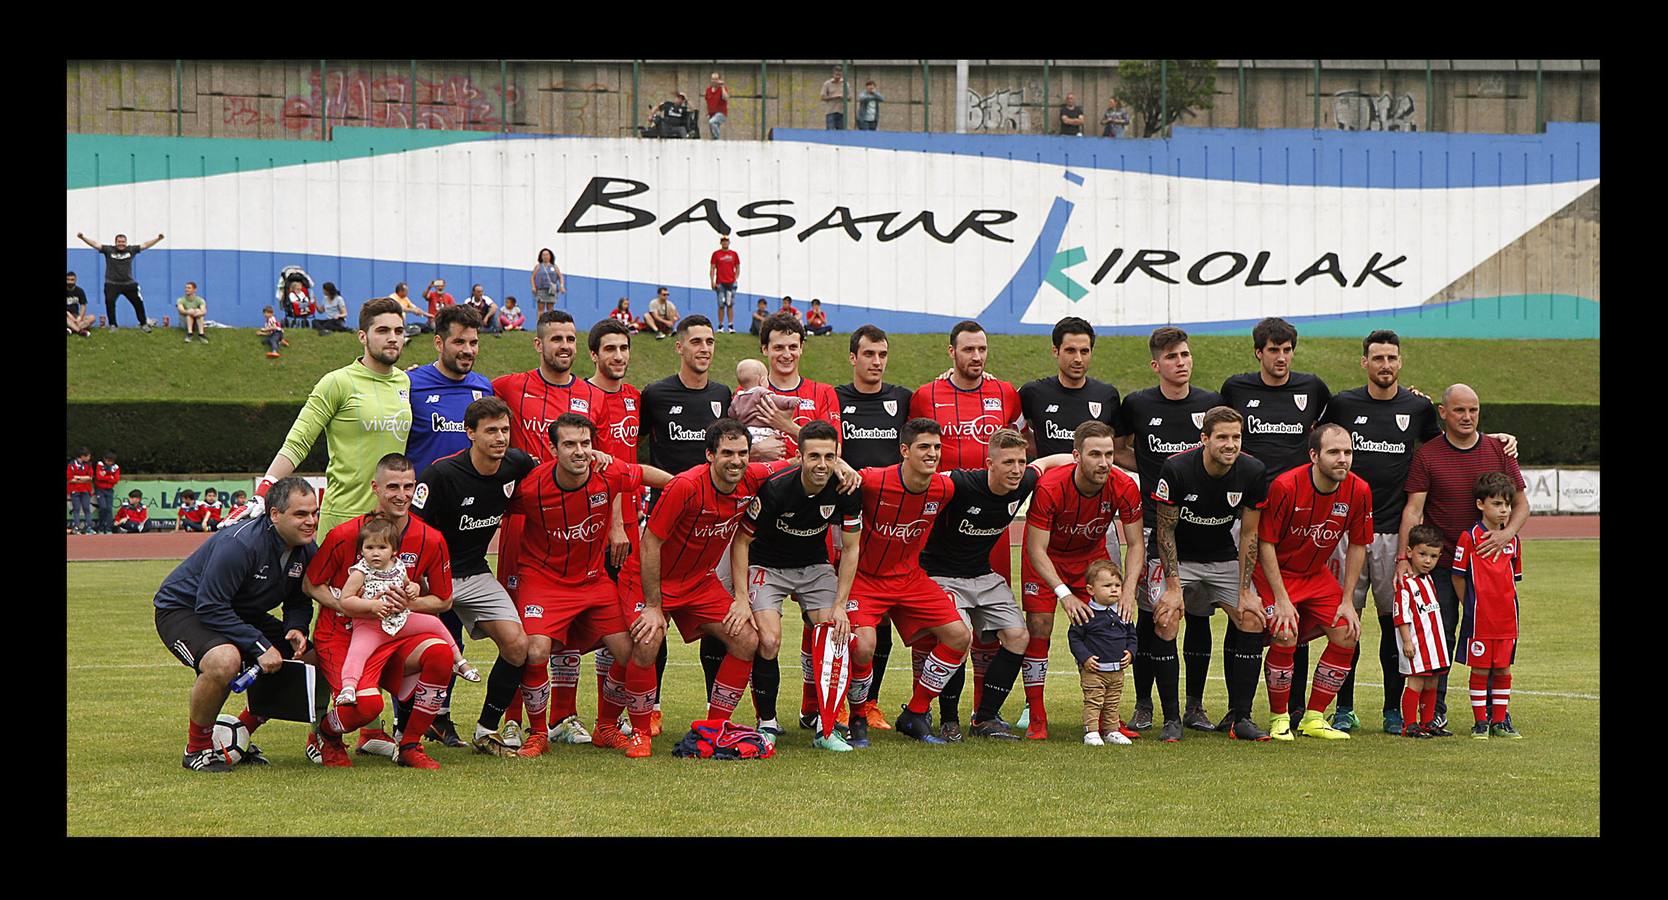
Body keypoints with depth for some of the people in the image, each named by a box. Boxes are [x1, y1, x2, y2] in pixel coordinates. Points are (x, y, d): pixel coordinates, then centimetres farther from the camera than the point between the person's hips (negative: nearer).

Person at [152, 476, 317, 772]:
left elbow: (299, 601, 7)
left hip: (241, 613, 8)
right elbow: (211, 607, -32)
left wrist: (296, 629, -16)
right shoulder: (239, 544, -32)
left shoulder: (305, 550, -7)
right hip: (183, 608, -8)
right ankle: (197, 748, -14)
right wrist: (258, 646, -34)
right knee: (224, 661, -39)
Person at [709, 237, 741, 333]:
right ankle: (720, 326, 3)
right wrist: (712, 281, -5)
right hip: (720, 283, -1)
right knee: (721, 305, -1)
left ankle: (731, 326, -2)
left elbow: (737, 268, 15)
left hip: (731, 283, 1)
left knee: (730, 305, -1)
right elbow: (712, 268, 3)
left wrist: (736, 278, 2)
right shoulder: (716, 254, 4)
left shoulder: (734, 254, 10)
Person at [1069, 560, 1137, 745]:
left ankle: (1112, 731, 23)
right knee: (1093, 702, -5)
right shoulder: (1087, 614, -11)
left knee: (1113, 703, 14)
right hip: (1093, 669, -6)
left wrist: (1129, 652, 1)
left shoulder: (1122, 613, 7)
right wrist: (1085, 657, -16)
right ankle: (1091, 732, -1)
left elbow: (1131, 635, 17)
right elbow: (1074, 637, -8)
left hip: (1117, 670, 6)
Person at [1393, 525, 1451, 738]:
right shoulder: (1405, 583, -13)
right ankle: (1409, 726, -6)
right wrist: (1407, 641, -19)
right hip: (1416, 642, -9)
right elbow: (1401, 615, -15)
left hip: (1434, 641, 9)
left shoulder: (1427, 580, 14)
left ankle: (1427, 723, 18)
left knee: (1431, 683, 11)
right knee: (1416, 681, -9)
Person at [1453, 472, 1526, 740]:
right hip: (1479, 617, -4)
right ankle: (1480, 722, 9)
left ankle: (1500, 721, 17)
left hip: (1507, 617, 4)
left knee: (1503, 669, 8)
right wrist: (1470, 607, 0)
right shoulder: (1469, 537, -7)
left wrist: (1506, 602, 9)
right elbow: (1458, 576, -3)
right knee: (1480, 669, 1)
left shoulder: (1512, 540, 8)